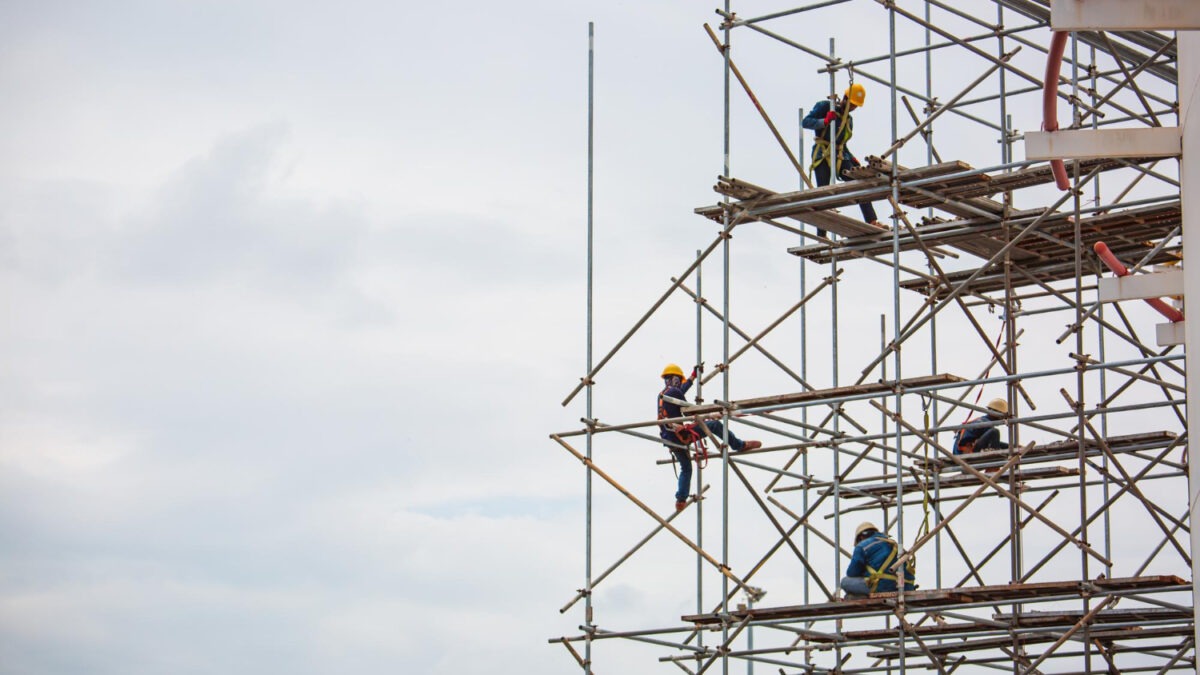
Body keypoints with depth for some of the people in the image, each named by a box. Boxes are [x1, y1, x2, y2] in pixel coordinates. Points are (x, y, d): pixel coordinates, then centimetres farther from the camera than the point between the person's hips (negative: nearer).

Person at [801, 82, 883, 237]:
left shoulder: (848, 120, 21)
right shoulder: (824, 107, 2)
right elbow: (805, 122, -5)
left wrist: (853, 159, 8)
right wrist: (824, 121, -20)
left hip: (840, 157, 6)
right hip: (822, 155, -6)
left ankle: (872, 221, -21)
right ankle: (821, 235, -9)